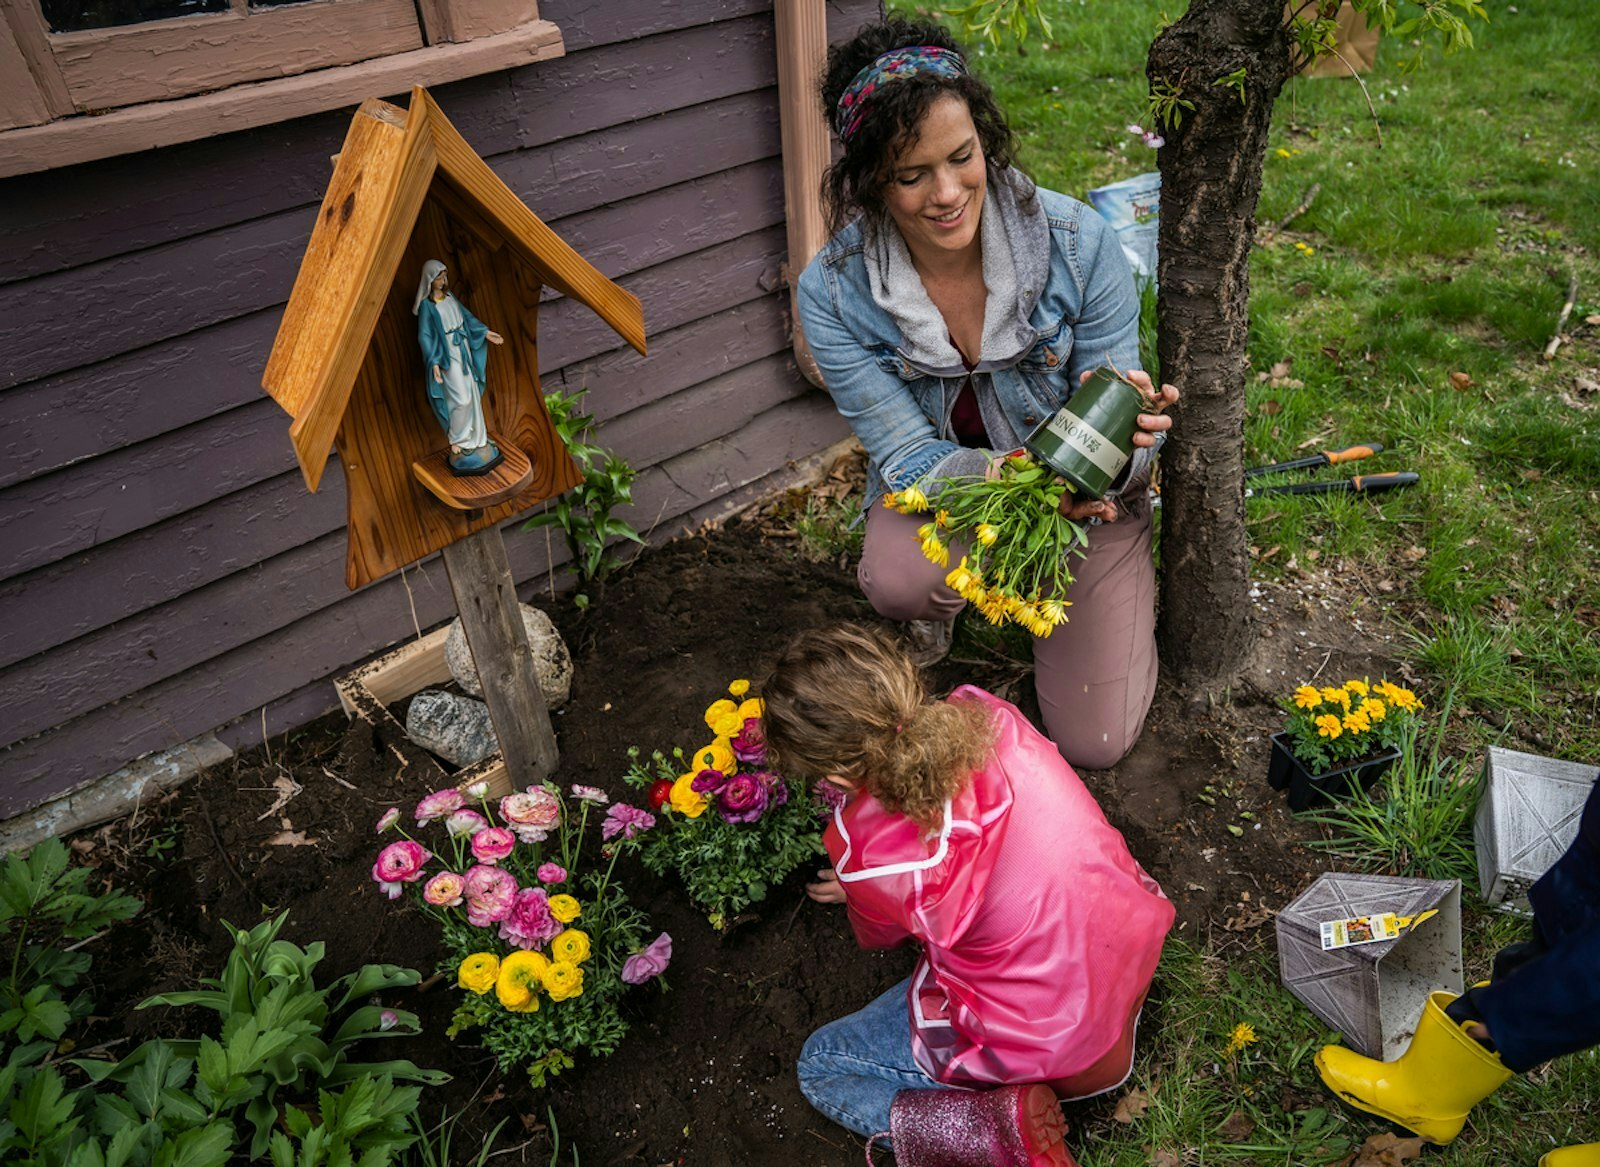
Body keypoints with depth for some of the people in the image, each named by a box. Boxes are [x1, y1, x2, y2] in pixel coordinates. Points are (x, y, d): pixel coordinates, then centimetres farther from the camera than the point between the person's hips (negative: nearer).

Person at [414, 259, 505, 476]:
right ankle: (456, 442, 5)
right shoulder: (427, 305, -13)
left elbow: (466, 316, 17)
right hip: (447, 354, -7)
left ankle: (474, 437, 24)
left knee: (471, 394, 12)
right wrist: (434, 362, -20)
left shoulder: (449, 296, 6)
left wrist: (486, 332, 15)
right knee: (461, 399, -9)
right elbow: (425, 335, -13)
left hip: (463, 350, 7)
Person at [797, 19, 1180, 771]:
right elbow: (911, 459, -20)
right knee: (898, 583, -38)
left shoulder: (1078, 243, -24)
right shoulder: (833, 292, -23)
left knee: (1092, 743, -1)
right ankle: (940, 607, 5)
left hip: (1084, 495, 1)